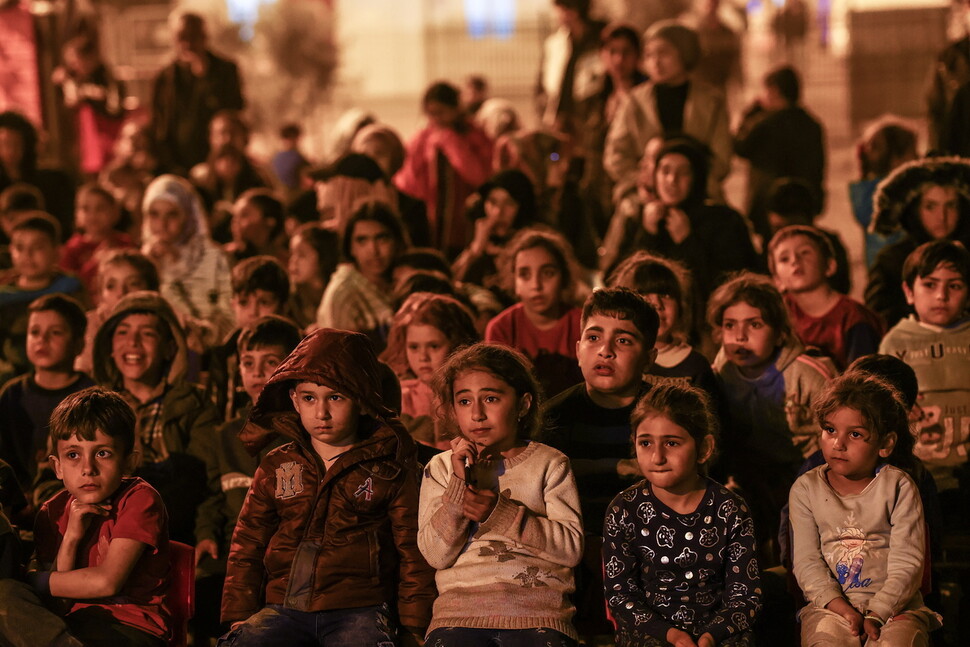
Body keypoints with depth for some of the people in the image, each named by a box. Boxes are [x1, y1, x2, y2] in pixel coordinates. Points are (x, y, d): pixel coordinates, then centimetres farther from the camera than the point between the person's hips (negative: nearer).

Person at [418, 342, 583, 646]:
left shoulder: (549, 464, 10)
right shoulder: (441, 468, 13)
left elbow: (571, 547, -2)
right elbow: (436, 555, 2)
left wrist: (500, 513, -10)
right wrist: (458, 484, -8)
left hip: (537, 613, -1)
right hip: (459, 613, 1)